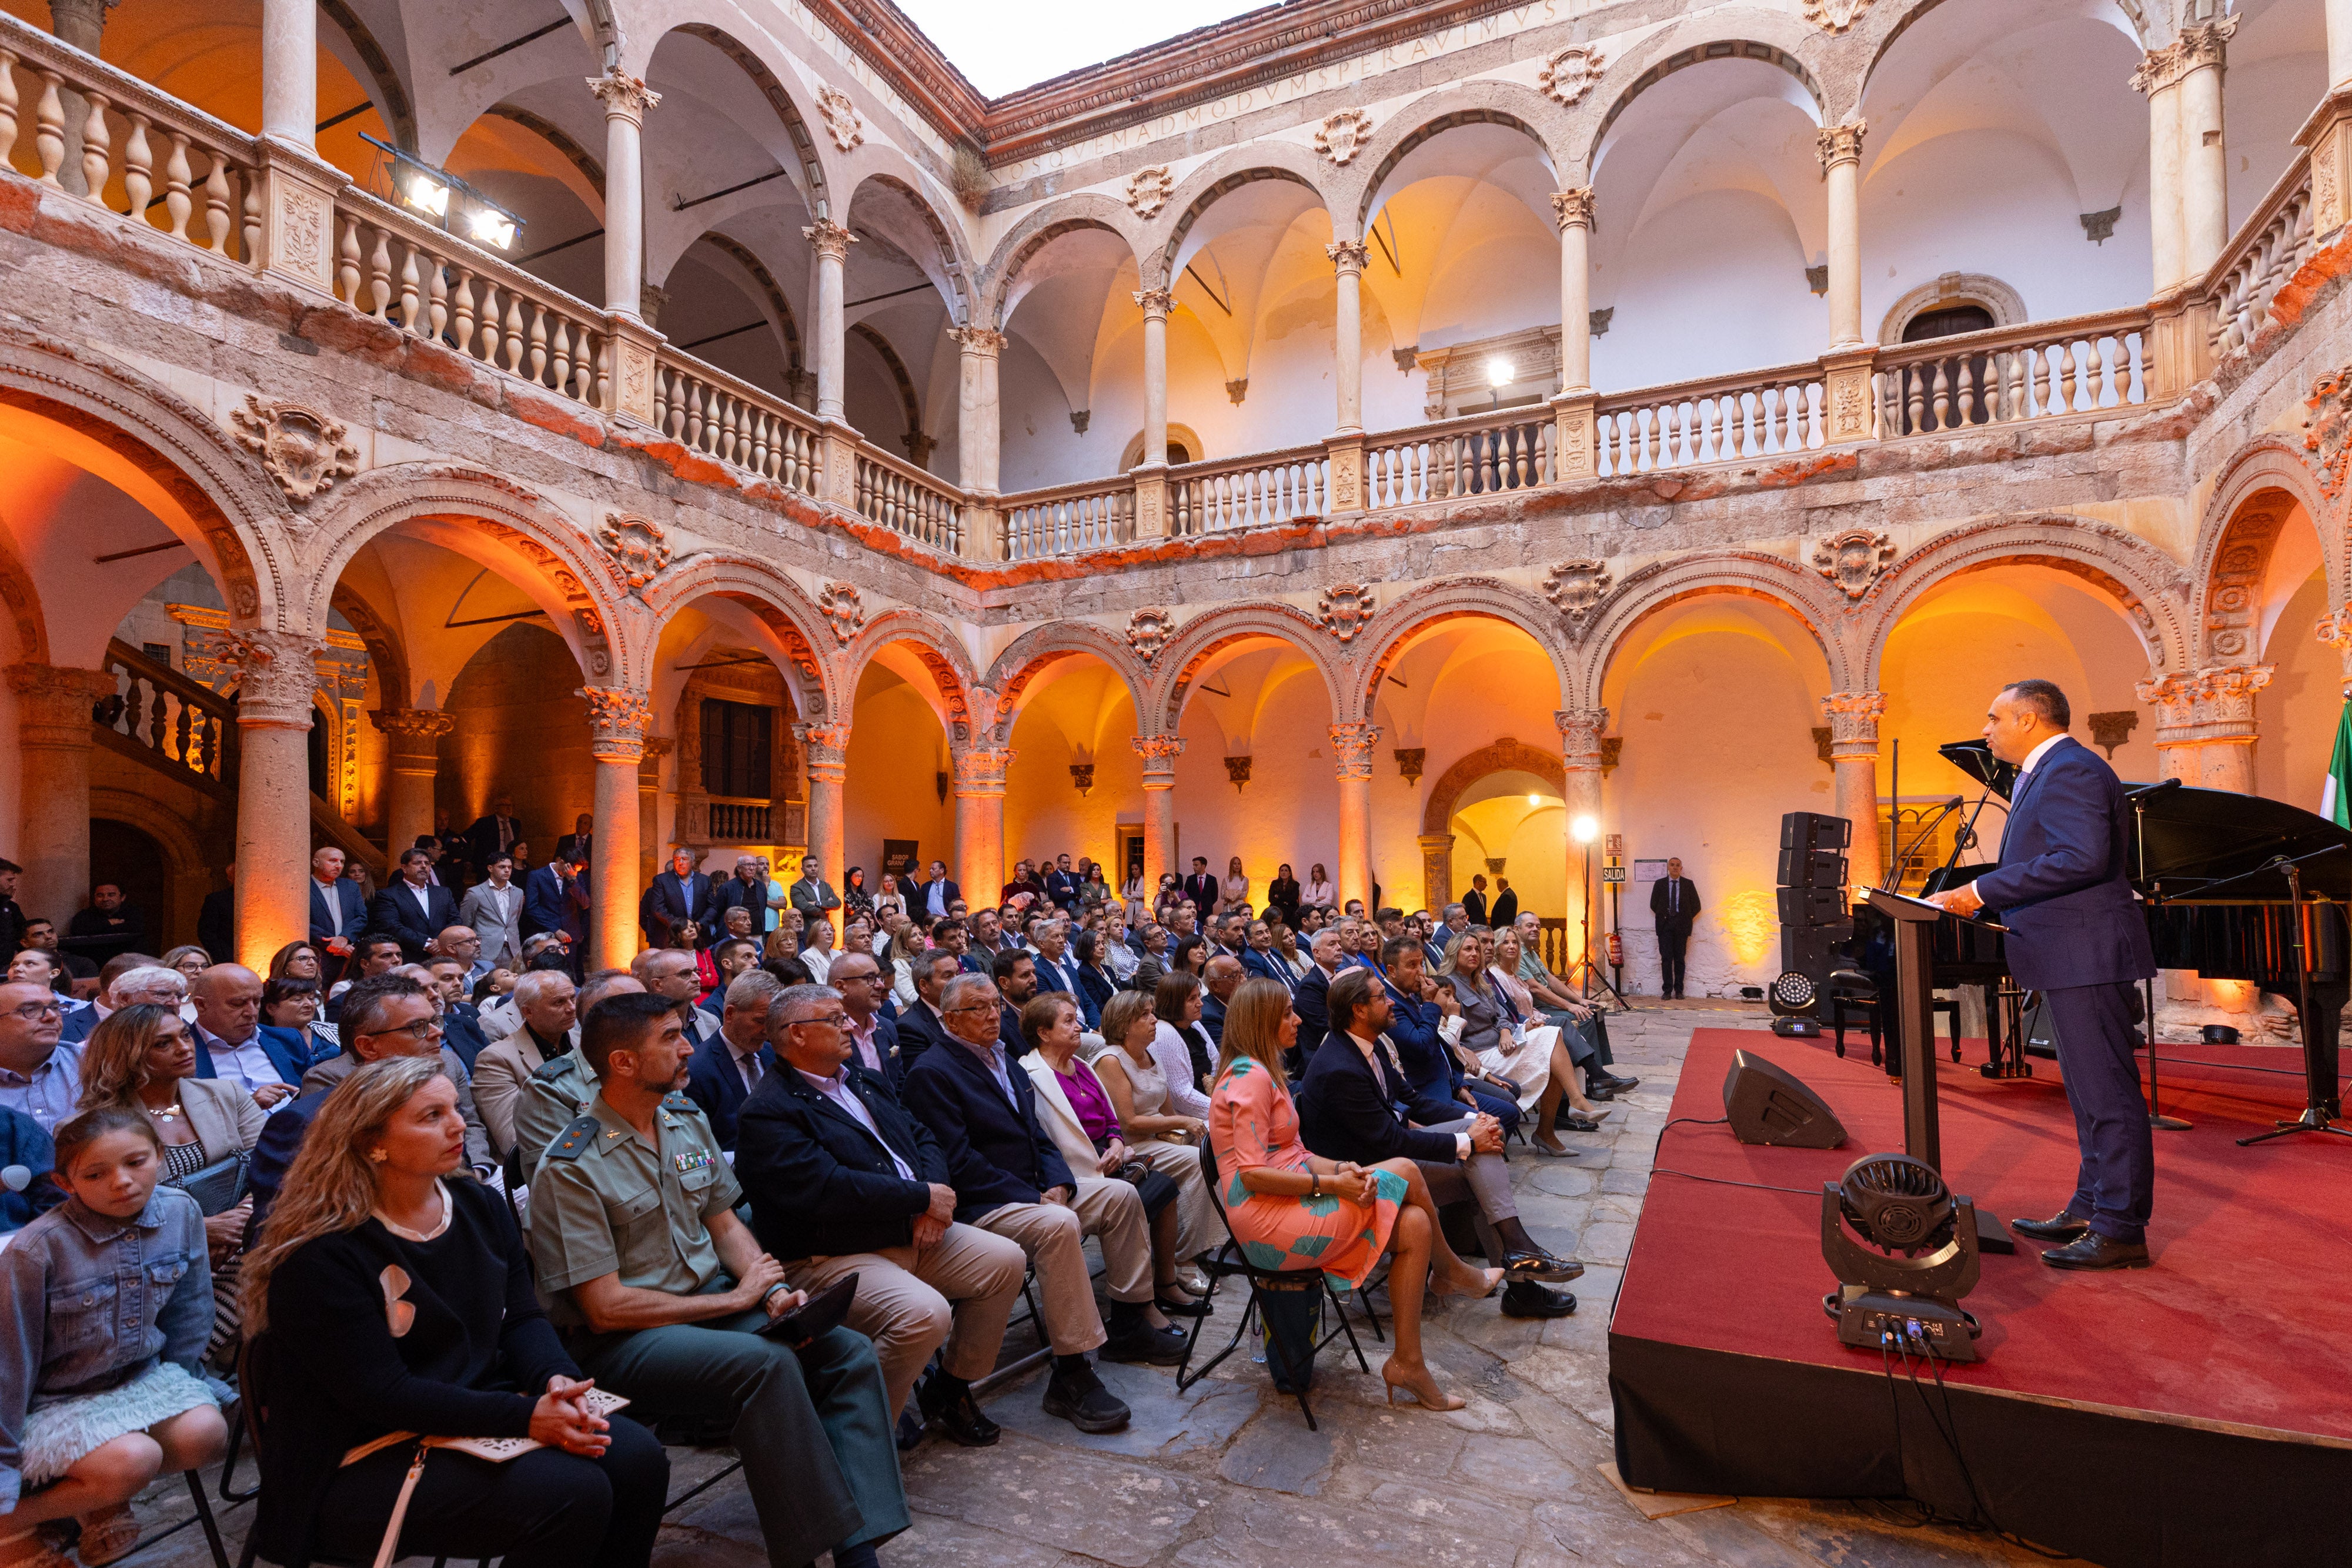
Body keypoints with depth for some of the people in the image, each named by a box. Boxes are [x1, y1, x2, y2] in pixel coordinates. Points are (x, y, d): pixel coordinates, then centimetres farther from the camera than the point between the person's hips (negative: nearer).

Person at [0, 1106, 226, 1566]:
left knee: (205, 1434, -22)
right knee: (133, 1460, -27)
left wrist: (178, 1387, 8)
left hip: (142, 1375, 4)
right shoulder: (37, 1248, -24)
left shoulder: (181, 1212, -13)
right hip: (55, 1400, -4)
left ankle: (105, 1502, 8)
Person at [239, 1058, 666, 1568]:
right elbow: (383, 1393, -20)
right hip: (367, 1464, -6)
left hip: (483, 1417, 6)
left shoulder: (480, 1206, 5)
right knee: (571, 1494, -26)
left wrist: (556, 1379, -16)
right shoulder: (320, 1257, -15)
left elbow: (522, 1319, 6)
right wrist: (525, 1417, -27)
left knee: (638, 1458, -16)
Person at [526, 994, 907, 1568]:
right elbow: (606, 1307, -16)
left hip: (712, 1303, 7)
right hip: (623, 1339, -7)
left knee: (850, 1350, -14)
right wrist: (736, 1300, -13)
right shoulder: (570, 1168, -14)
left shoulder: (688, 1121, 7)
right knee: (767, 1364, -33)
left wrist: (773, 1291, -6)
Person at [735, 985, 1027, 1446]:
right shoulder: (768, 1112, -13)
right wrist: (923, 1198, -18)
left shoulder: (864, 1082, 16)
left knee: (1006, 1260, -2)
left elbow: (922, 1138, 14)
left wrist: (934, 1198, -7)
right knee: (924, 1312, -30)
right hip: (830, 1259, -8)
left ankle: (951, 1388, 17)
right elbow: (827, 1189, -24)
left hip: (912, 1233, 9)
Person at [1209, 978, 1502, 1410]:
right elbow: (1252, 1175, -21)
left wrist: (1339, 1168, -3)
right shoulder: (1250, 1078, -16)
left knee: (1414, 1225, -3)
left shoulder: (1262, 1072, 16)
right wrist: (1330, 1183, -18)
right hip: (1267, 1218, -10)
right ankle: (1449, 1272, 12)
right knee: (1405, 1172, -10)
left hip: (1291, 1199, 10)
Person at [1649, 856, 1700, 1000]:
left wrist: (1687, 919, 4)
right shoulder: (1659, 884, 9)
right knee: (1666, 958, -5)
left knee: (1680, 958, 2)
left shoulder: (1689, 884, 8)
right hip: (1665, 925, 0)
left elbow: (1696, 906, 10)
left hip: (1681, 925, 0)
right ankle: (1667, 990, -3)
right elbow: (1653, 904, 12)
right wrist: (1662, 917, 6)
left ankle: (1679, 990, 7)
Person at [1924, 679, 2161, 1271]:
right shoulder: (2049, 772, 19)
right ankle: (2089, 1210, 26)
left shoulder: (2070, 769, -14)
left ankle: (2121, 1231, 3)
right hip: (2070, 958, 11)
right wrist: (1975, 898, 10)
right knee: (2092, 1093, 16)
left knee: (2107, 1093, -4)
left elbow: (2083, 858, -27)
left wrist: (1983, 891, -24)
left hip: (2086, 957, -11)